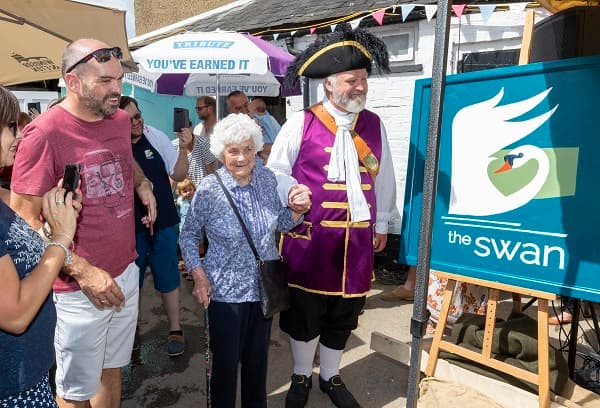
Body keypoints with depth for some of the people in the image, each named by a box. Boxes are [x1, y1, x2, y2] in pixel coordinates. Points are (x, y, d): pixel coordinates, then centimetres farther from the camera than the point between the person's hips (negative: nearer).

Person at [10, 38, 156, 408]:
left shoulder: (120, 120, 2)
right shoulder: (44, 133, -18)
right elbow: (23, 219, -16)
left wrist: (143, 183, 3)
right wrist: (82, 271, -21)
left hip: (127, 273, 6)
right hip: (80, 289, -6)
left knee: (112, 370, 25)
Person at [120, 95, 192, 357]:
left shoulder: (157, 137, -9)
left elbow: (178, 175, -3)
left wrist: (183, 149, -18)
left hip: (162, 222, 0)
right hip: (130, 225, 0)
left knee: (167, 278, 10)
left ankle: (175, 330, 26)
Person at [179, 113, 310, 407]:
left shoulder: (268, 179, -4)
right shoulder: (208, 190, -15)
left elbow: (280, 223, 8)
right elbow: (188, 236, -3)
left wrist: (298, 210, -11)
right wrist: (199, 276, -12)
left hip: (265, 285, 4)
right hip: (225, 291, -4)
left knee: (258, 356, 21)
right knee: (225, 360, 11)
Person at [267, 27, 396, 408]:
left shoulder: (374, 125, 7)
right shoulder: (301, 123, -5)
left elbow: (384, 177, 13)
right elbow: (276, 170, 1)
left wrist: (381, 224, 15)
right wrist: (290, 190, -20)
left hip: (357, 236, 4)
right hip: (309, 235, -3)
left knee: (344, 311, 15)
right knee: (304, 309, 9)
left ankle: (331, 377, 39)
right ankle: (301, 377, 35)